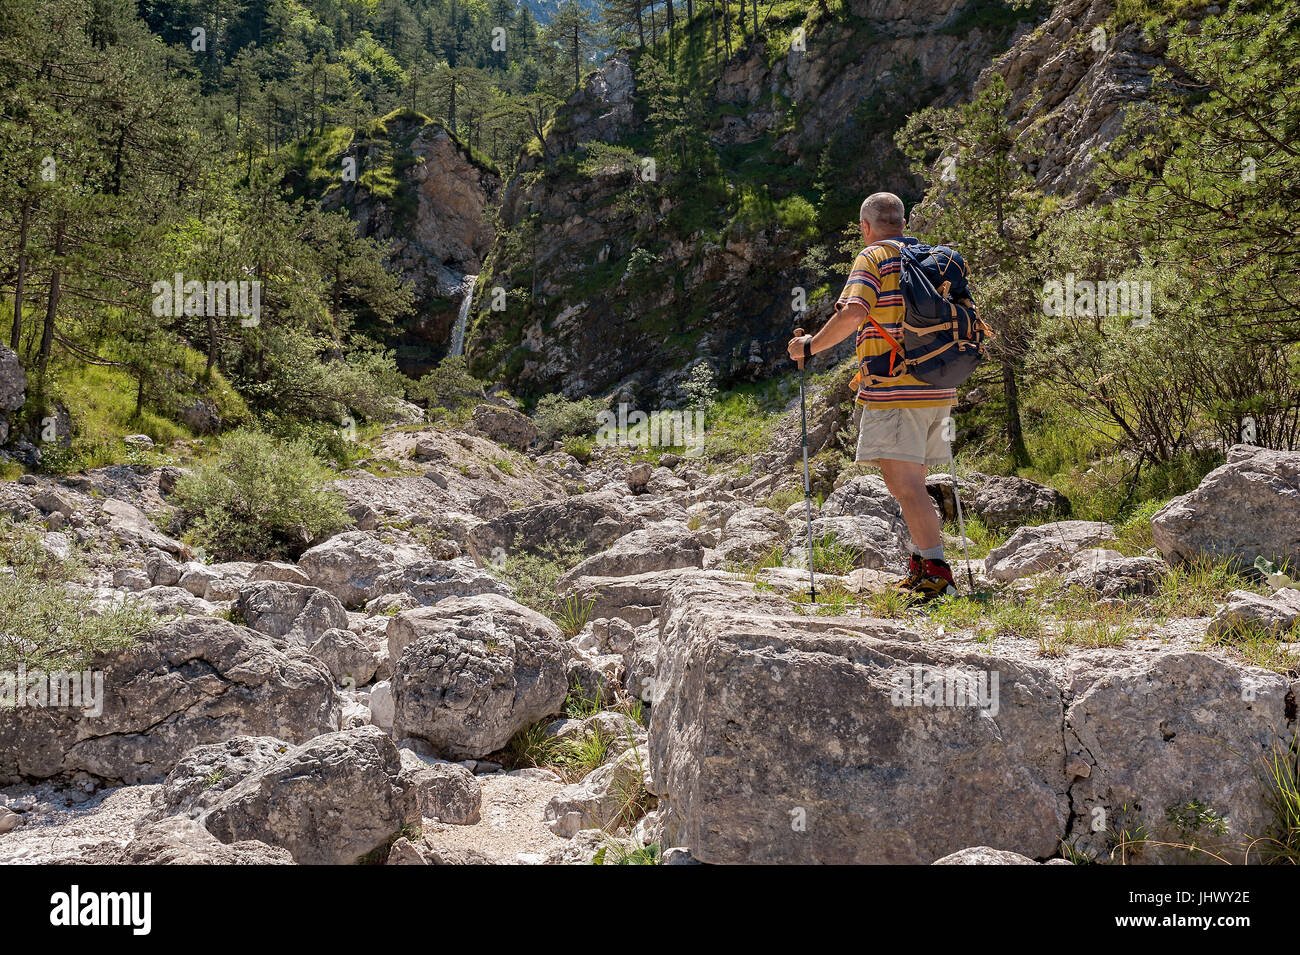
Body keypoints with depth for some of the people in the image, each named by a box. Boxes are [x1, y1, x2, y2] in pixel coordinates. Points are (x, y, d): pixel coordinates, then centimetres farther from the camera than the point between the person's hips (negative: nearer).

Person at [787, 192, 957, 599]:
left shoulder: (874, 258, -3)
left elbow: (852, 313, -20)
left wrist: (809, 346, -8)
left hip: (893, 390, -8)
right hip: (937, 390, 8)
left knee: (904, 484, -10)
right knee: (910, 482, 17)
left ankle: (937, 572, -17)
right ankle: (920, 566, 22)